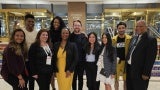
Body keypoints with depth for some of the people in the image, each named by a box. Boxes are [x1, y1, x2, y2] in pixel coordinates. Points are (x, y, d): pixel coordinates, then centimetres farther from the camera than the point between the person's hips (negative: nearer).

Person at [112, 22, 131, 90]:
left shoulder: (129, 39, -5)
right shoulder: (114, 39, -3)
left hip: (125, 61, 0)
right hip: (116, 61, 1)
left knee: (126, 80, 13)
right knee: (116, 79, 13)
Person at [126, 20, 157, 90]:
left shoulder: (151, 40, -11)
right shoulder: (134, 38, 11)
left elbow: (150, 58, -16)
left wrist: (146, 73, -18)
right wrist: (126, 67, 11)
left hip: (139, 71, -7)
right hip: (129, 69, 7)